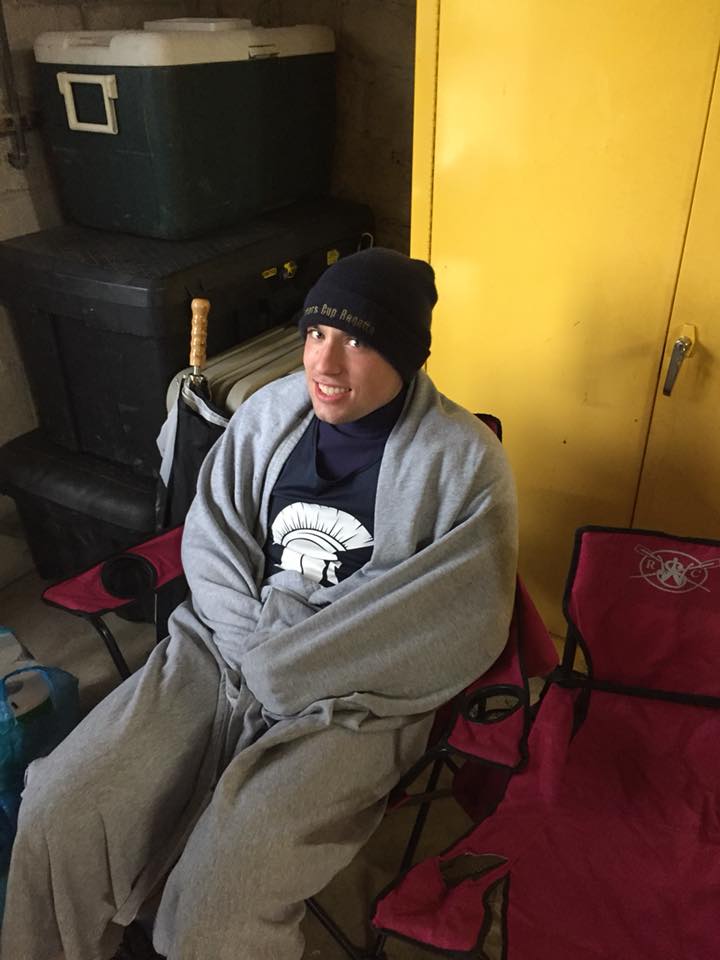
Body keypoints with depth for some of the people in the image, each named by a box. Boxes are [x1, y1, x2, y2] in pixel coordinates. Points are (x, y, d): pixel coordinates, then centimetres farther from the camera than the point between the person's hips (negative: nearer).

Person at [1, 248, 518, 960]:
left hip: (351, 698, -4)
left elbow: (459, 625, -16)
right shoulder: (273, 410, 2)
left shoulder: (463, 460, -12)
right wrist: (260, 644, -13)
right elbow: (210, 540, 5)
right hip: (227, 646, 5)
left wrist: (285, 664, -16)